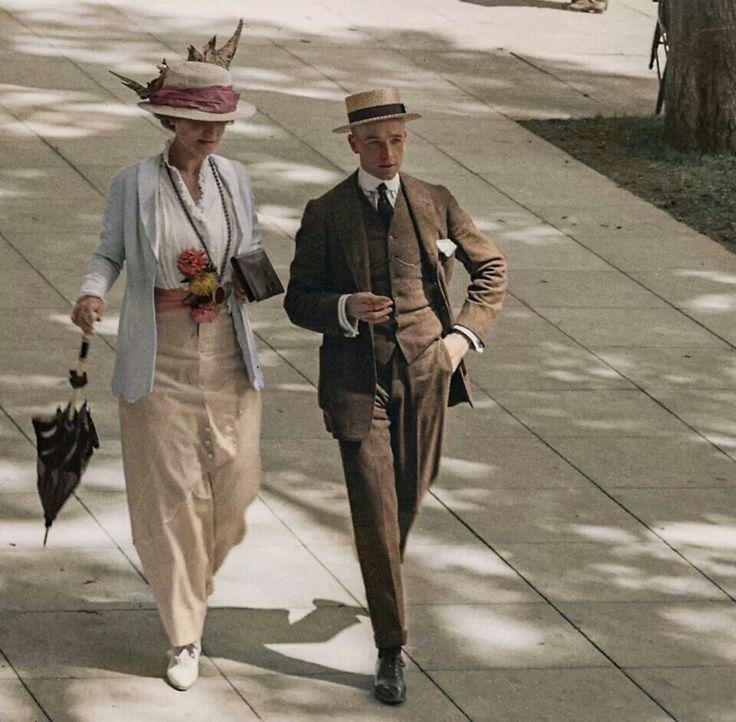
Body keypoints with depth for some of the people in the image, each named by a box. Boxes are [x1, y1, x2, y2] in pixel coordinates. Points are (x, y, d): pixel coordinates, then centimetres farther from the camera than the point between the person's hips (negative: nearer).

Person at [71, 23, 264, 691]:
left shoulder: (233, 178, 0)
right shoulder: (134, 184, -10)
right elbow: (109, 254, -1)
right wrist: (91, 296, -22)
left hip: (227, 353, 3)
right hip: (159, 355, -3)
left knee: (233, 485, 7)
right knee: (169, 495, -1)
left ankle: (194, 577, 41)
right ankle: (185, 637, 11)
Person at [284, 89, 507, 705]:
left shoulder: (436, 204, 0)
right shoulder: (325, 215, -4)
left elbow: (492, 269, 10)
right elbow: (299, 301, 0)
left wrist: (466, 334, -4)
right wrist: (347, 308, -21)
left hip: (424, 370, 2)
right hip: (356, 377, -2)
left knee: (411, 491, 18)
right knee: (374, 511, -9)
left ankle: (385, 567, 54)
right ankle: (392, 652, -2)